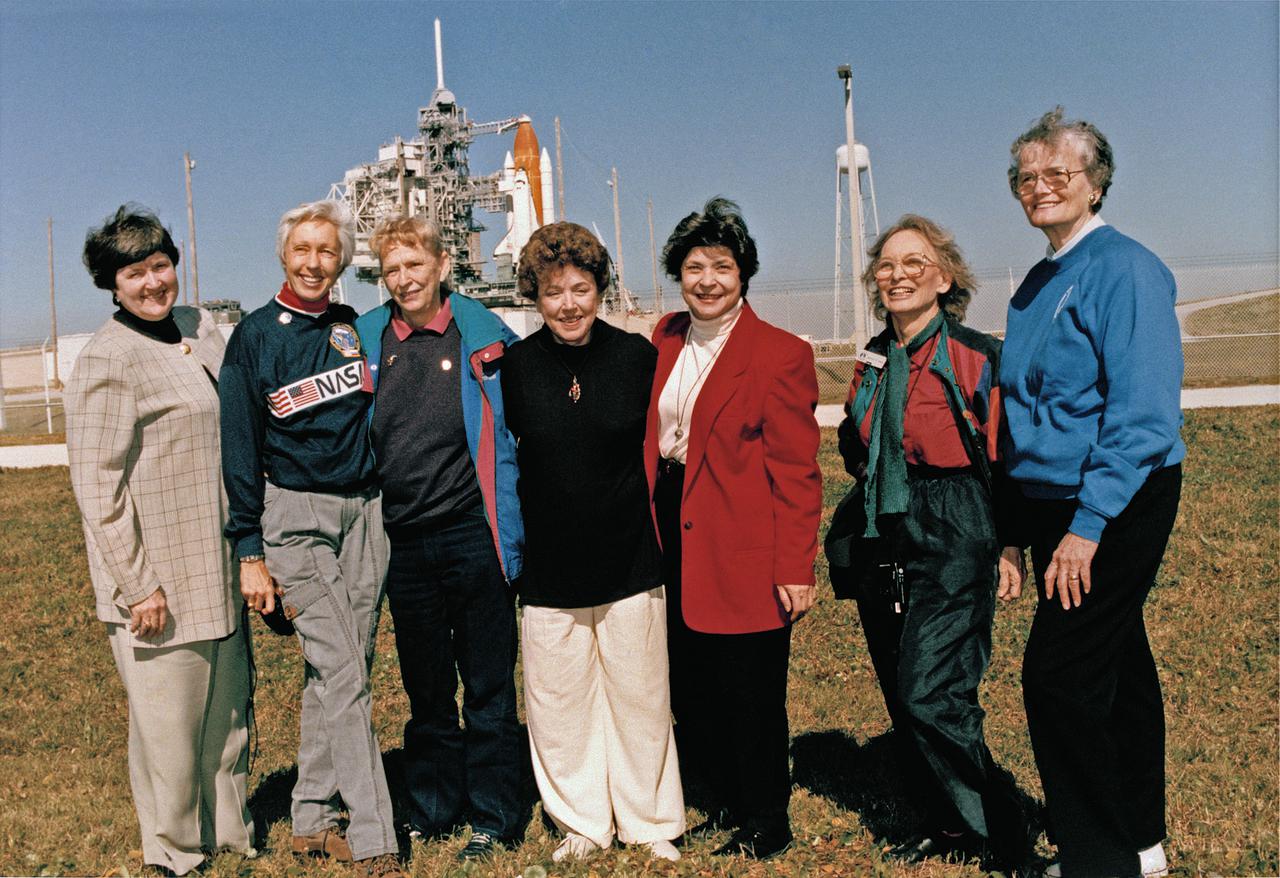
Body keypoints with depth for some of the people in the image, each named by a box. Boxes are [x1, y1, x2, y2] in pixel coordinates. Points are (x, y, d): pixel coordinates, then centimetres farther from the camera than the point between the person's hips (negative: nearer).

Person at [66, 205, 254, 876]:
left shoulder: (201, 329, 9)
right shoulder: (107, 360, -14)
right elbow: (97, 487, -15)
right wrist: (138, 586, -17)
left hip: (218, 571, 7)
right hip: (159, 584, -7)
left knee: (227, 708, 18)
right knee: (170, 726, 6)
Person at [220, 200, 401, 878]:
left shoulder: (354, 329, 10)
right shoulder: (255, 336, -1)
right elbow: (239, 449, -2)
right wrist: (250, 552, -5)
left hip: (363, 514, 4)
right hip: (296, 516, -4)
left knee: (335, 671, 8)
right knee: (343, 675, -9)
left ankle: (312, 820, 21)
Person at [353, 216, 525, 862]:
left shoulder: (485, 337, -3)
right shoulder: (364, 341, 5)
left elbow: (513, 439, -1)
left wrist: (512, 539, -5)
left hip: (472, 536, -3)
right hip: (403, 542, 4)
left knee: (487, 688, 6)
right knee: (425, 689, 16)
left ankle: (492, 820, 20)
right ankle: (431, 811, 31)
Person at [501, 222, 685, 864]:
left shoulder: (637, 356, -4)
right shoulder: (513, 367, -3)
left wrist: (664, 541, 4)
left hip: (630, 564, 0)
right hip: (548, 570, 1)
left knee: (640, 697, 10)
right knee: (558, 703, 9)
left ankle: (650, 823, 29)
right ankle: (581, 824, 29)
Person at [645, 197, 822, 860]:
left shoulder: (780, 354, -9)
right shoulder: (666, 340, 9)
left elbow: (797, 473, -11)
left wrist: (795, 569, -15)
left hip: (742, 552, -6)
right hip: (674, 537, 6)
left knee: (751, 693, 5)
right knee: (692, 688, 14)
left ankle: (766, 825, 24)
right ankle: (729, 805, 33)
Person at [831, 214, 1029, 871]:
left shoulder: (977, 356, -6)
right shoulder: (873, 361, 12)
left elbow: (1006, 460, -4)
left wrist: (1009, 544, -6)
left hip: (952, 551, -6)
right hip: (881, 549, 6)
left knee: (931, 698, -12)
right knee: (903, 702, 10)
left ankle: (1001, 837, 8)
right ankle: (946, 826, 27)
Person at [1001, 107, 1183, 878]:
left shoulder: (1124, 270, -12)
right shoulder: (1037, 284, 14)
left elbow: (1143, 415, -20)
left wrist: (1088, 525, -24)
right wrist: (1021, 526, 16)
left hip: (1117, 506, -9)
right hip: (1056, 504, 9)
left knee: (1059, 673, -9)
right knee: (1117, 668, 16)